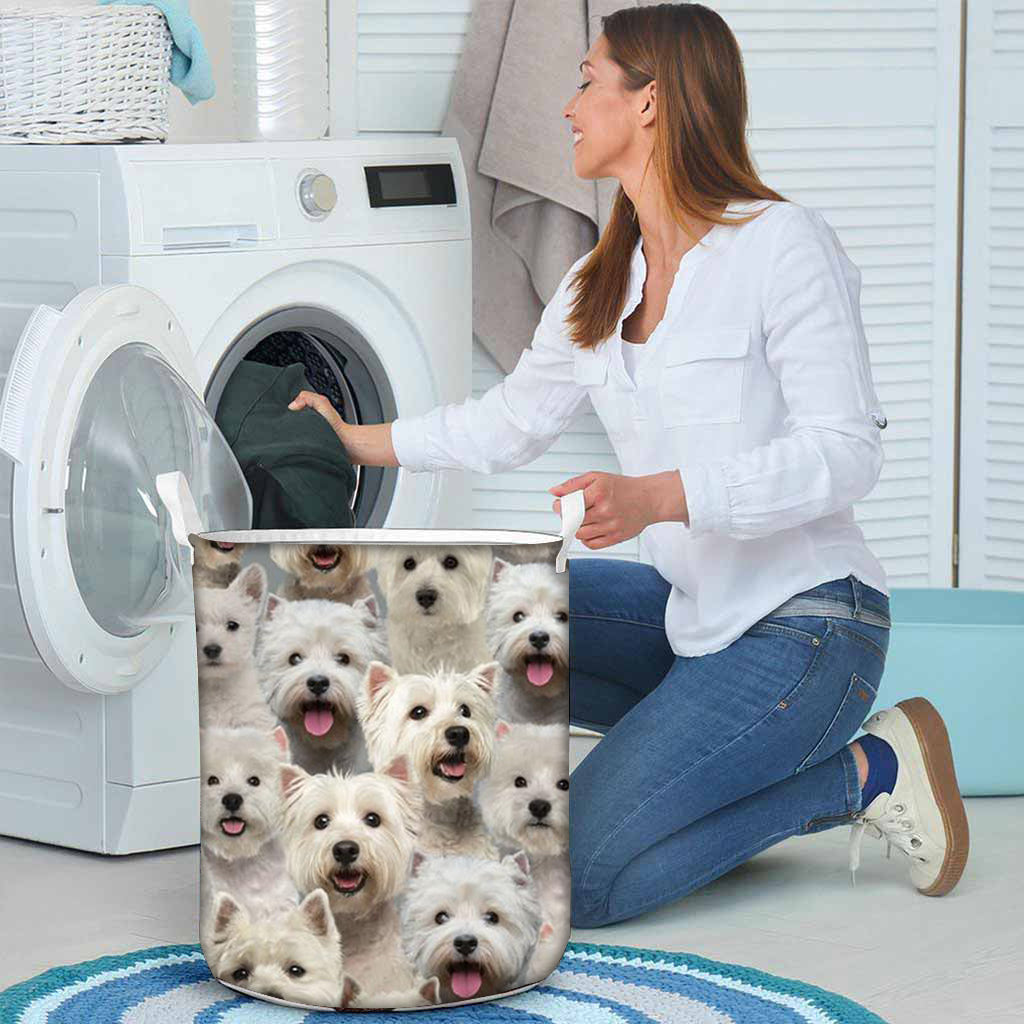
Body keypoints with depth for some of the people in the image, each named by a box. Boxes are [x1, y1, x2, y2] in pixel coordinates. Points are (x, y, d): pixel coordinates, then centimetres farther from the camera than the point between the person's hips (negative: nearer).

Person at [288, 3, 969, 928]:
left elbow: (846, 452, -18)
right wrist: (362, 442, 25)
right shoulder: (598, 287, 10)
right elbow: (512, 420, 24)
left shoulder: (784, 245, -13)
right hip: (686, 612, 8)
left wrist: (657, 497, -28)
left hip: (805, 624, -8)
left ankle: (861, 773, -2)